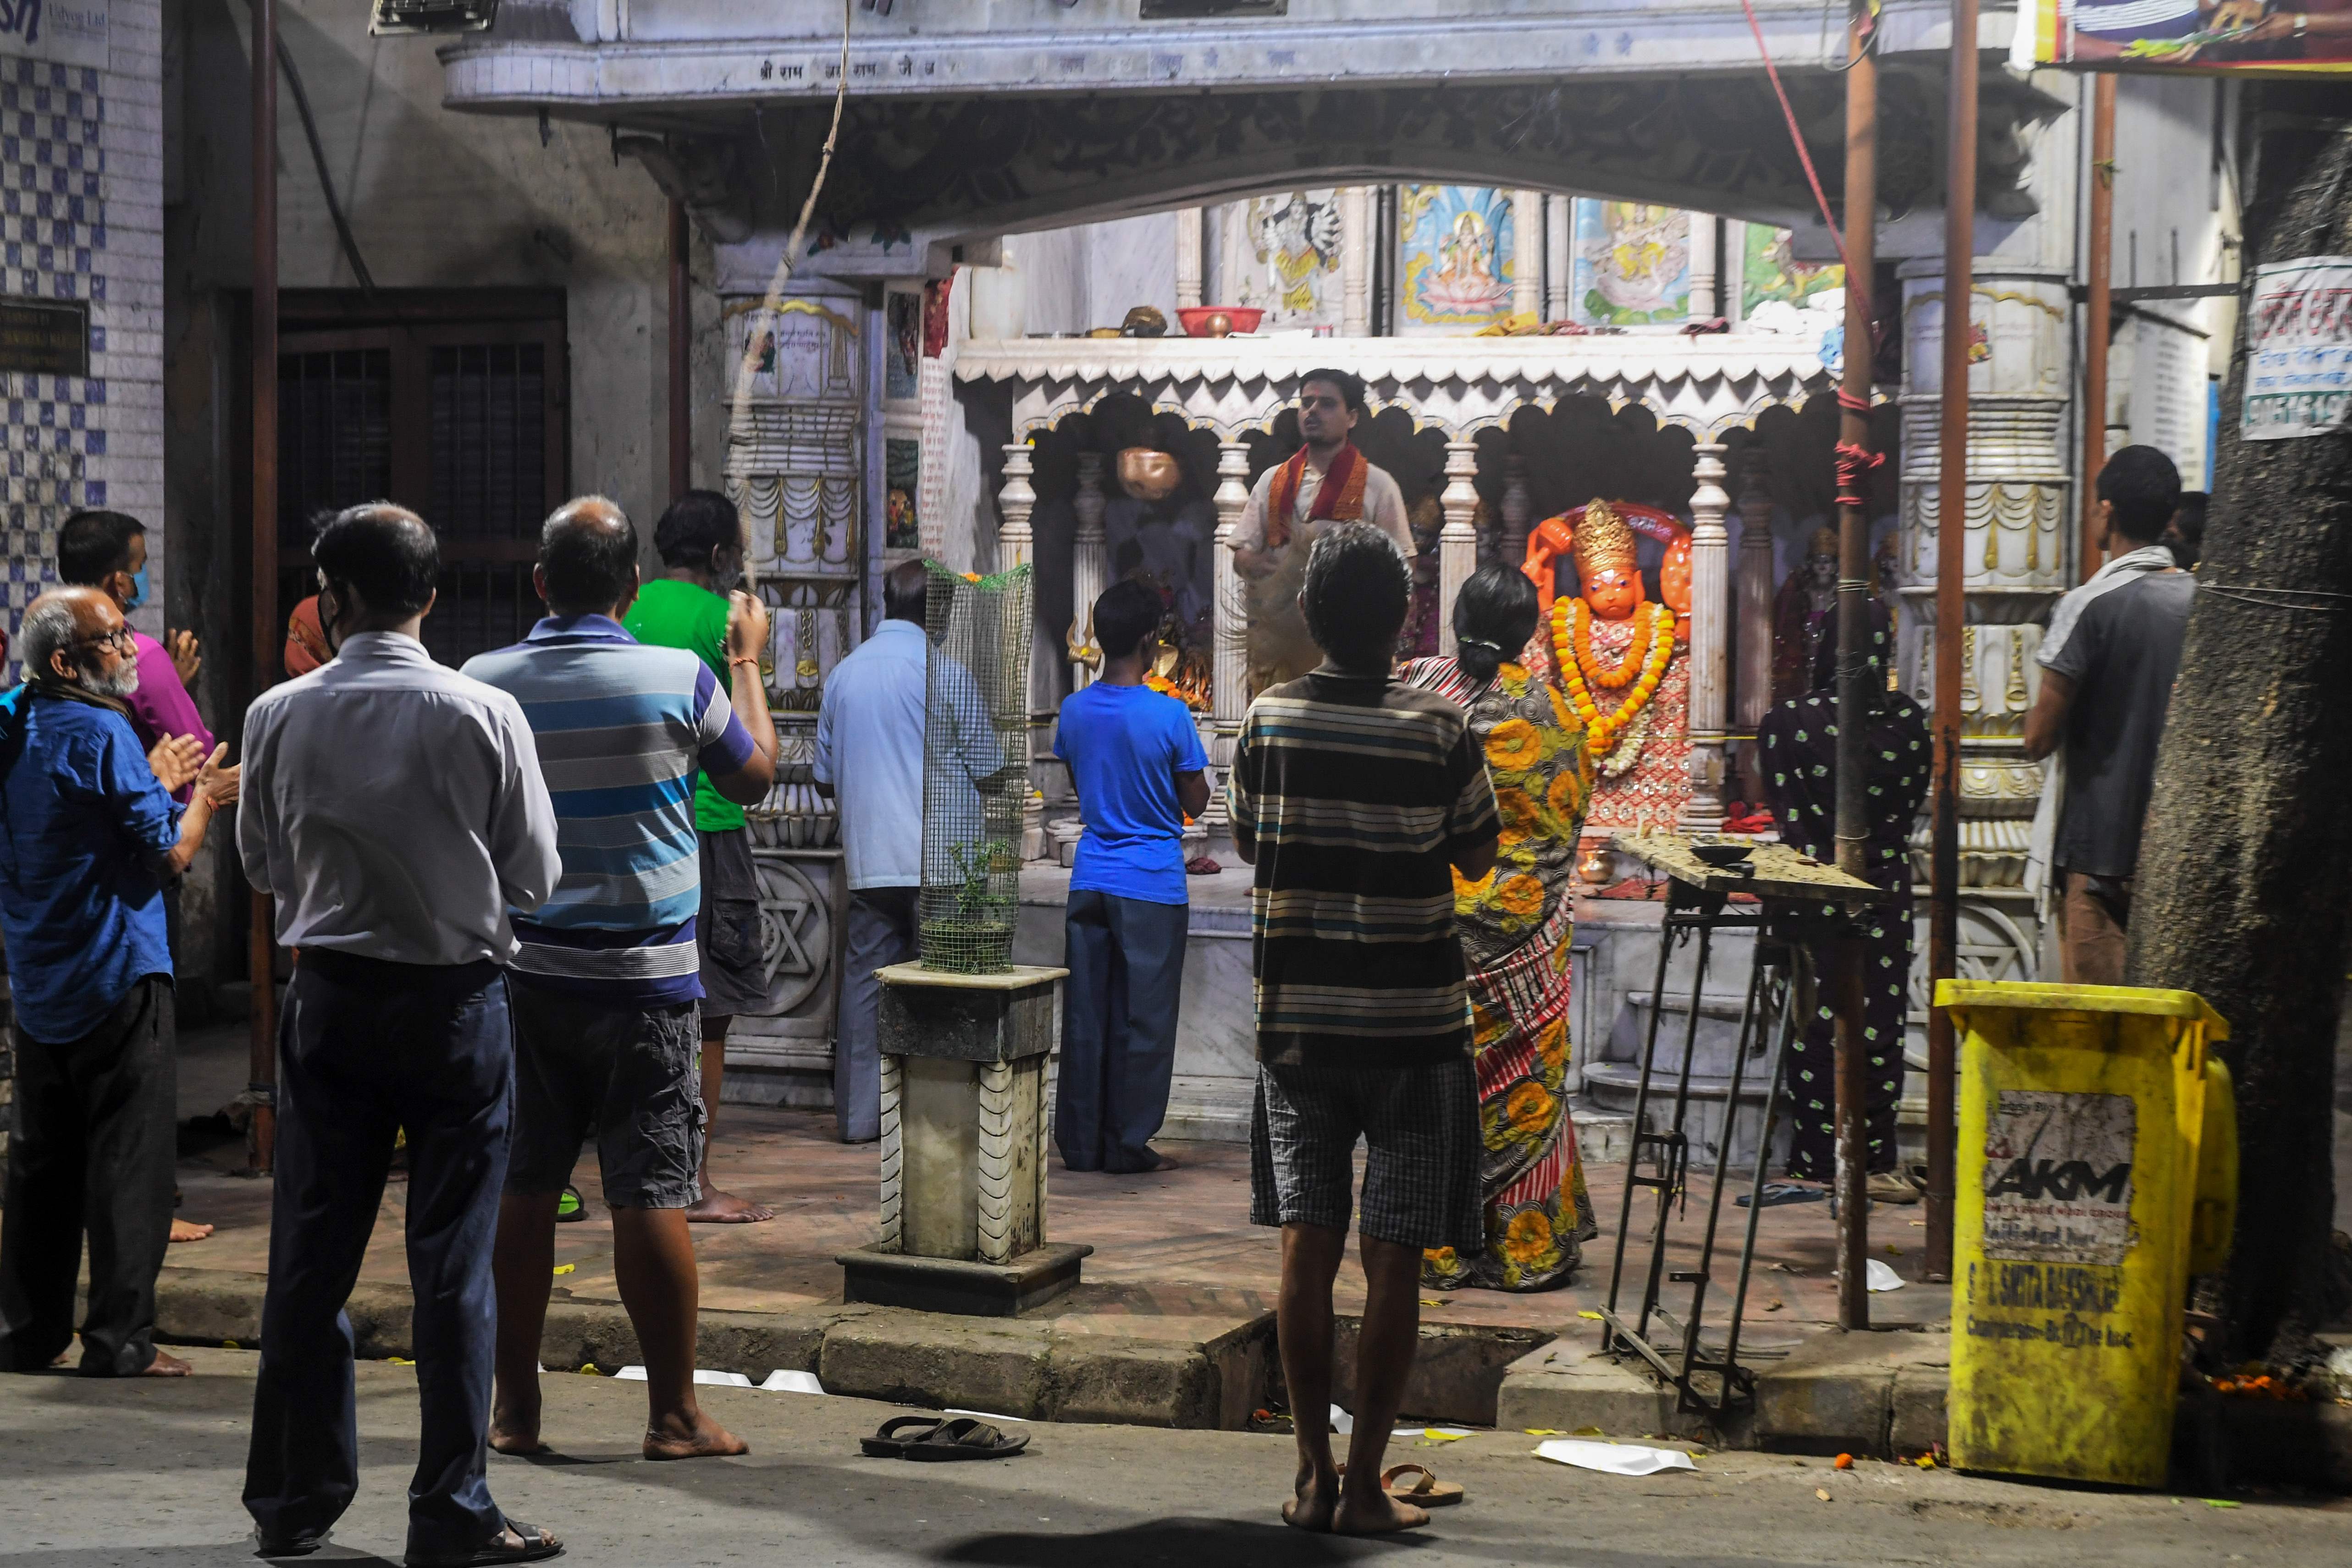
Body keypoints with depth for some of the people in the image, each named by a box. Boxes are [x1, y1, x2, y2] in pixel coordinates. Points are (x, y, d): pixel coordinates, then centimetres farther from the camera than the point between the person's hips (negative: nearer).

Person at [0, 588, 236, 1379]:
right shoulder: (101, 734, -16)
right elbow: (172, 853, -15)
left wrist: (162, 784, 19)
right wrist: (203, 796, 3)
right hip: (115, 977, -8)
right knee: (128, 1159, -2)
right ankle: (120, 1337, -2)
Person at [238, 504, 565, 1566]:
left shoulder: (278, 716, -4)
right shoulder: (484, 715, -10)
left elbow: (263, 867, 9)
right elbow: (534, 879, -3)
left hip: (329, 999, 2)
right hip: (455, 1000, -2)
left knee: (309, 1256, 11)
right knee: (453, 1266, 3)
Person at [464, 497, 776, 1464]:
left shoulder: (482, 685, -2)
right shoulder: (680, 681, -9)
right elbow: (754, 777, 9)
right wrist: (749, 660, 22)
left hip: (521, 973, 3)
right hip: (642, 977, -2)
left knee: (519, 1189, 7)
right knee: (650, 1194, 1)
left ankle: (514, 1407, 13)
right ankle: (674, 1414, 6)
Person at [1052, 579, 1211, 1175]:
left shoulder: (1073, 711, 1)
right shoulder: (1170, 716, -13)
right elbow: (1196, 803, -4)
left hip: (1090, 881, 4)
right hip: (1152, 885, -4)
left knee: (1085, 1014, 9)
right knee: (1142, 1019, 4)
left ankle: (1080, 1142, 13)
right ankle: (1127, 1143, 8)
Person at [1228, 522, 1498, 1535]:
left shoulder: (1269, 720, -2)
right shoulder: (1437, 730, -9)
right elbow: (1479, 859, 4)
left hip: (1297, 1020, 3)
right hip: (1413, 1023, -2)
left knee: (1308, 1249, 8)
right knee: (1392, 1260, 2)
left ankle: (1314, 1477, 12)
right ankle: (1364, 1485, 4)